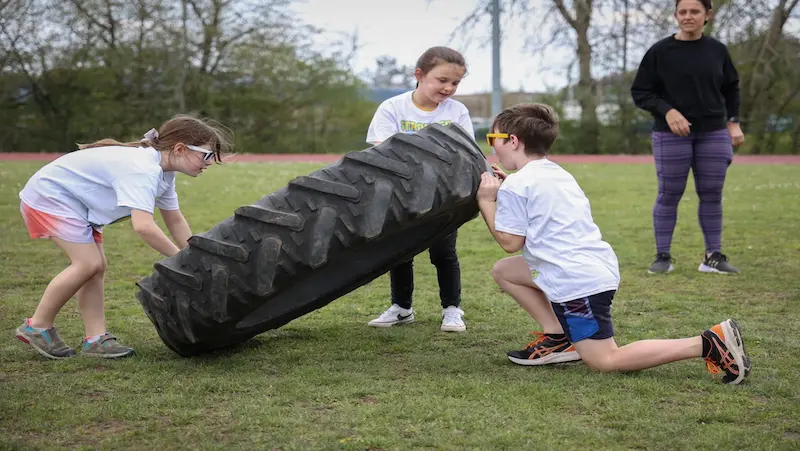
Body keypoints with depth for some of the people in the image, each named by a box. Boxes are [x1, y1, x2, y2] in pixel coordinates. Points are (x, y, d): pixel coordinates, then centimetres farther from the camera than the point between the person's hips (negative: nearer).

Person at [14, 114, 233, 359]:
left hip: (75, 201, 10)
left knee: (96, 266, 2)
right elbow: (143, 226, -43)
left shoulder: (163, 171, 1)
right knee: (88, 263, -15)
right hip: (49, 194, -10)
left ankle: (95, 338, 1)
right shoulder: (143, 170, -32)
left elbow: (175, 221, 10)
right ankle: (37, 327, -3)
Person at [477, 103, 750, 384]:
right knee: (503, 270, 19)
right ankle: (557, 337, 10)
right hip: (599, 267, 10)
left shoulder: (515, 186, -8)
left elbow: (510, 242, -6)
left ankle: (707, 344, -16)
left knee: (605, 361, -7)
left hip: (576, 282, -10)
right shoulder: (558, 174, 19)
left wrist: (486, 201, 3)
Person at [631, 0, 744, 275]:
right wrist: (667, 111, -18)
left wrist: (733, 122, 6)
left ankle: (713, 256, 15)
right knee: (668, 195, 1)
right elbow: (640, 92, -4)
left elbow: (731, 88, 17)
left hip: (714, 134, 3)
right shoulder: (660, 51, -6)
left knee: (712, 195, 6)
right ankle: (663, 257, 11)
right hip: (670, 136, -3)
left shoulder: (717, 50, 4)